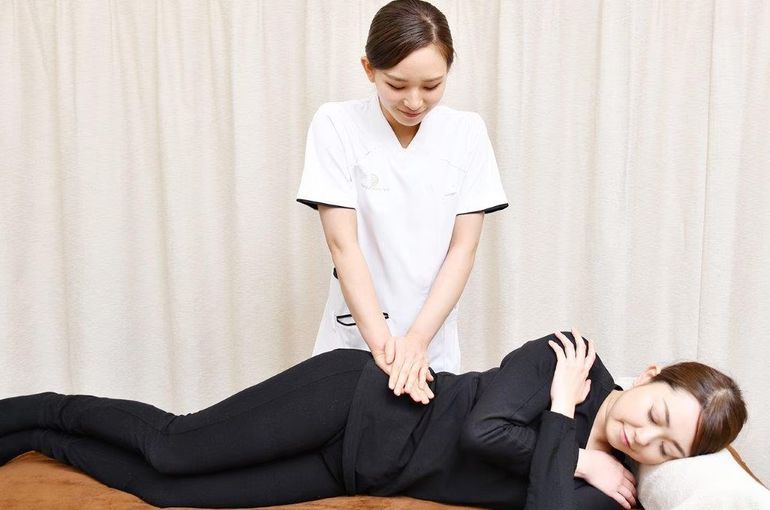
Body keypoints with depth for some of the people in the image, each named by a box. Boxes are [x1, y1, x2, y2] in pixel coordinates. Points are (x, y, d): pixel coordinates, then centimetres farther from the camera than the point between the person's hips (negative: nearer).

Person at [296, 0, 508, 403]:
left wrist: (417, 339, -16)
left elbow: (463, 248, -6)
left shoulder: (467, 133, -4)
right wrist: (382, 343, -22)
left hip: (433, 344, 2)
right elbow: (343, 244, -14)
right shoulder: (336, 125, -10)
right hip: (354, 338, -1)